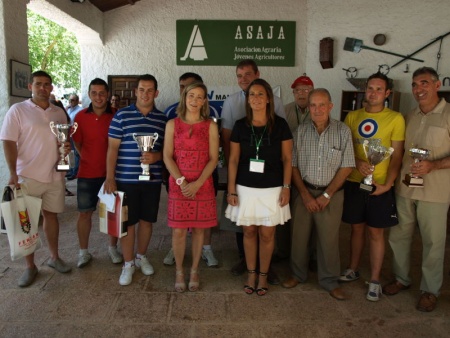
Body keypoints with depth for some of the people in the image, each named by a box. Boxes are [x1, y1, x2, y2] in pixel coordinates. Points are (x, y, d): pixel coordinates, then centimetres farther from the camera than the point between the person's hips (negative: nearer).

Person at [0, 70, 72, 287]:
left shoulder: (59, 112, 9)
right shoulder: (17, 110, -5)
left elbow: (65, 138, 20)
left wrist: (67, 146, -4)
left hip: (55, 175, 4)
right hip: (27, 176, -4)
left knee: (51, 215, 14)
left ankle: (54, 257, 29)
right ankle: (30, 266, 17)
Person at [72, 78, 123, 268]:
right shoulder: (81, 116, -1)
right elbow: (77, 143, 9)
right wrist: (89, 160, 1)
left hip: (111, 172, -1)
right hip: (87, 173, 1)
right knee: (85, 213, 8)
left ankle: (113, 248, 28)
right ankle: (84, 252, 25)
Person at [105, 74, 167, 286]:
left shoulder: (162, 119, 6)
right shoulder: (121, 116, -1)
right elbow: (112, 149, -2)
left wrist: (156, 156, -12)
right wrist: (109, 178, -8)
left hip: (152, 180, 2)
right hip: (126, 179, -2)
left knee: (147, 220, 13)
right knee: (127, 222, 6)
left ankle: (141, 256, 33)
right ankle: (128, 263, 22)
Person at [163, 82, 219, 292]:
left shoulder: (210, 126, 1)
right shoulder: (172, 124, 3)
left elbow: (213, 159, -3)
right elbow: (167, 157, -2)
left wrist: (198, 183, -13)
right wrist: (181, 181, -13)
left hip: (203, 185, 0)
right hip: (178, 185, 0)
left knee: (198, 229, 9)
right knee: (178, 230, 3)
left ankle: (194, 271, 26)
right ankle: (179, 271, 22)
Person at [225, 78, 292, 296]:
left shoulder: (280, 125, -2)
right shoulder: (240, 125, 1)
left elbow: (287, 159, 1)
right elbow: (233, 159, 2)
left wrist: (286, 187, -5)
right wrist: (231, 190, -1)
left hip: (272, 189, -1)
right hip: (245, 188, 1)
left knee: (267, 234, 7)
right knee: (249, 232, 10)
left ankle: (263, 275, 26)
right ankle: (251, 274, 27)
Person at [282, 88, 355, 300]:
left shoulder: (343, 131, -5)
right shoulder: (301, 131, -2)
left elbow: (346, 167, -5)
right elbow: (293, 165, -1)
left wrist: (326, 195, -9)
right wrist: (305, 194, -8)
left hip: (331, 194, -1)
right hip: (305, 191, 1)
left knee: (329, 239, 7)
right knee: (299, 235, 10)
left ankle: (329, 281, 27)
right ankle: (298, 274, 31)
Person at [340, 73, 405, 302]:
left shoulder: (395, 119, -3)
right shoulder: (352, 117, 6)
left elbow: (397, 156, -4)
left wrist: (387, 184, -13)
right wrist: (357, 162, -12)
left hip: (380, 185, -3)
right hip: (354, 182, 3)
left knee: (376, 232, 4)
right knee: (356, 228, 14)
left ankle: (374, 281, 18)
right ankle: (353, 270, 31)